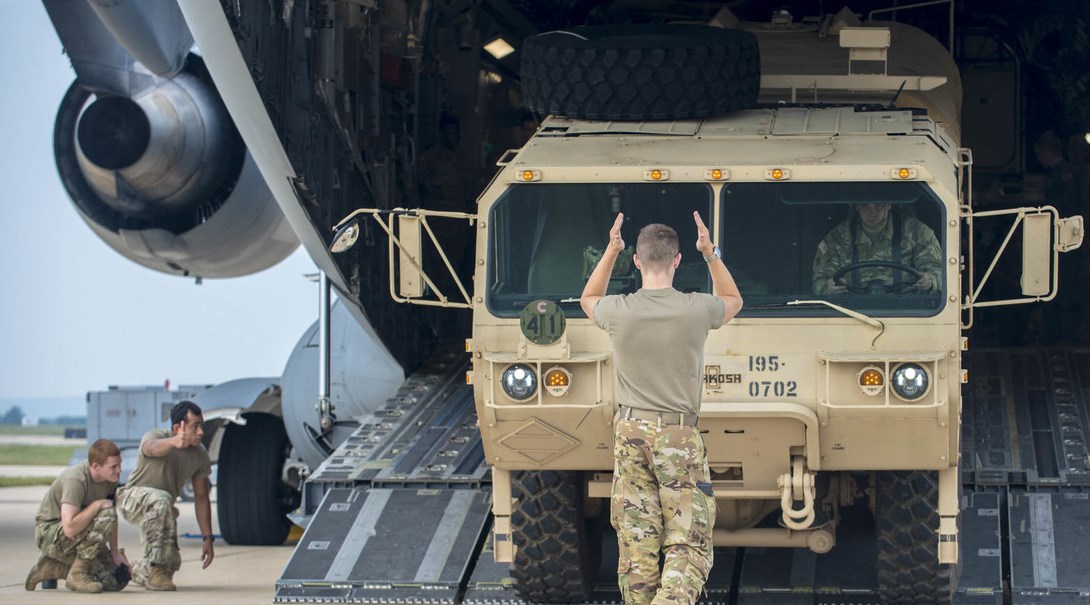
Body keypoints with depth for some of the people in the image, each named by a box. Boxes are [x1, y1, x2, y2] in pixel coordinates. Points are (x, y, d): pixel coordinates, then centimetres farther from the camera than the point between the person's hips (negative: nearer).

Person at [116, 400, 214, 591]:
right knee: (161, 500, -39)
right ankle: (155, 569, -33)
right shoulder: (155, 436, -25)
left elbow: (201, 497, -1)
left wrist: (207, 538, -3)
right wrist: (173, 442, -75)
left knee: (171, 563, 1)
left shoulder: (200, 455, -8)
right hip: (133, 497, -6)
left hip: (162, 509, 6)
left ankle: (141, 572, 37)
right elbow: (153, 448, -52)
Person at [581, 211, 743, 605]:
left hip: (631, 434, 2)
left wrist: (611, 252, 20)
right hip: (680, 438, -2)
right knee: (689, 547, -2)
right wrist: (711, 254, 18)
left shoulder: (619, 312, -4)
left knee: (637, 547, 7)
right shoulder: (697, 310, -8)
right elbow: (733, 301, 18)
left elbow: (588, 299, 23)